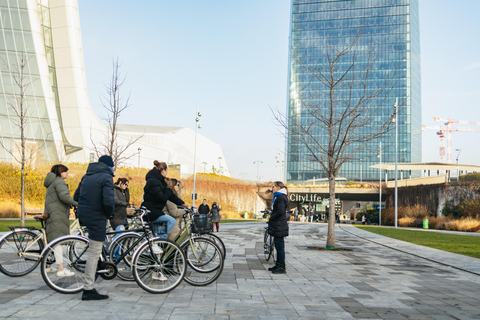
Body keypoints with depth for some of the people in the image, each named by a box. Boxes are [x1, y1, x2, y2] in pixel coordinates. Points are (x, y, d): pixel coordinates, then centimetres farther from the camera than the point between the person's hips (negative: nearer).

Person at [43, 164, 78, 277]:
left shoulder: (52, 183, 26)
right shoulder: (59, 181, -8)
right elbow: (64, 196, -22)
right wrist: (78, 203, -18)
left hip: (51, 213, 11)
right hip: (56, 214, -11)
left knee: (51, 241, 15)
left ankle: (47, 266, 22)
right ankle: (61, 269, -16)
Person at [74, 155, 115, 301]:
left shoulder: (87, 176, 13)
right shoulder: (106, 177, -10)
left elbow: (76, 197, 19)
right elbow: (108, 200, -22)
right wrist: (110, 214, -4)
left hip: (83, 215, 8)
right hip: (96, 217, -8)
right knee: (94, 253, -4)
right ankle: (88, 290, 0)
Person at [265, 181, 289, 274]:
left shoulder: (281, 198, -16)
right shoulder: (277, 196, 14)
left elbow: (280, 211, -27)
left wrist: (271, 218, -15)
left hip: (279, 226, -10)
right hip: (277, 226, 10)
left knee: (280, 246, -6)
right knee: (278, 246, 15)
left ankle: (282, 267, -1)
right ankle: (278, 265, 23)